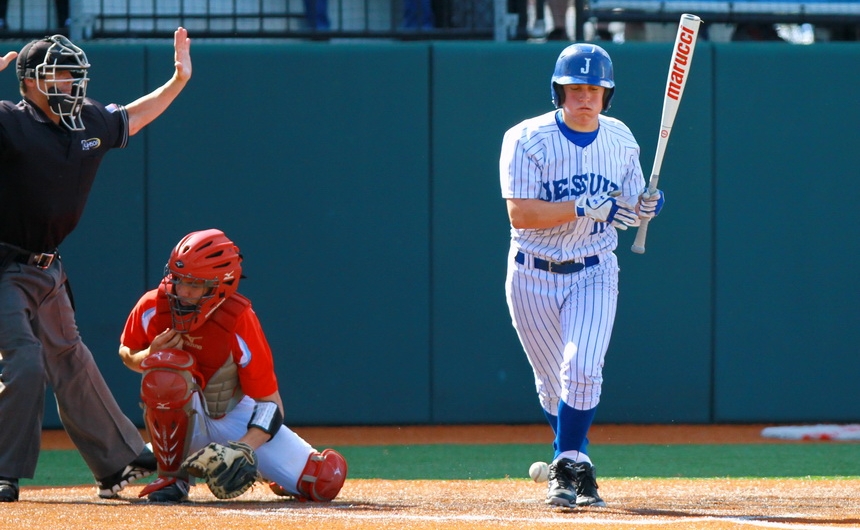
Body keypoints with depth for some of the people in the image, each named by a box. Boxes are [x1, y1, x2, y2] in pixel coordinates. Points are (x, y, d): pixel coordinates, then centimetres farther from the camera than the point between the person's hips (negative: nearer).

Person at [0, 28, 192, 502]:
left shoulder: (91, 123, 6)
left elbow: (132, 117, 27)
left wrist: (179, 80, 24)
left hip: (47, 269, 7)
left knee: (71, 364, 18)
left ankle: (118, 465, 27)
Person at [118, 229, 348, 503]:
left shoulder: (238, 320, -24)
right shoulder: (152, 308, -18)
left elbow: (270, 401, -20)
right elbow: (126, 355, 2)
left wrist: (245, 447, -36)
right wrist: (149, 355, -23)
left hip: (235, 416, 0)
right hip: (184, 421, 0)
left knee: (326, 480, -14)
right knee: (166, 369, -36)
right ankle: (172, 476, -16)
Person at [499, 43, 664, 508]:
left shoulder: (620, 140, 1)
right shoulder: (527, 140, -12)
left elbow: (626, 210, 11)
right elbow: (519, 213, -20)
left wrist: (645, 208, -13)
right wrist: (581, 208, -30)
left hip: (594, 274, 1)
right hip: (534, 277, -1)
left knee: (582, 370, -19)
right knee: (552, 384, 9)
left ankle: (566, 469, -8)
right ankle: (577, 464, 32)